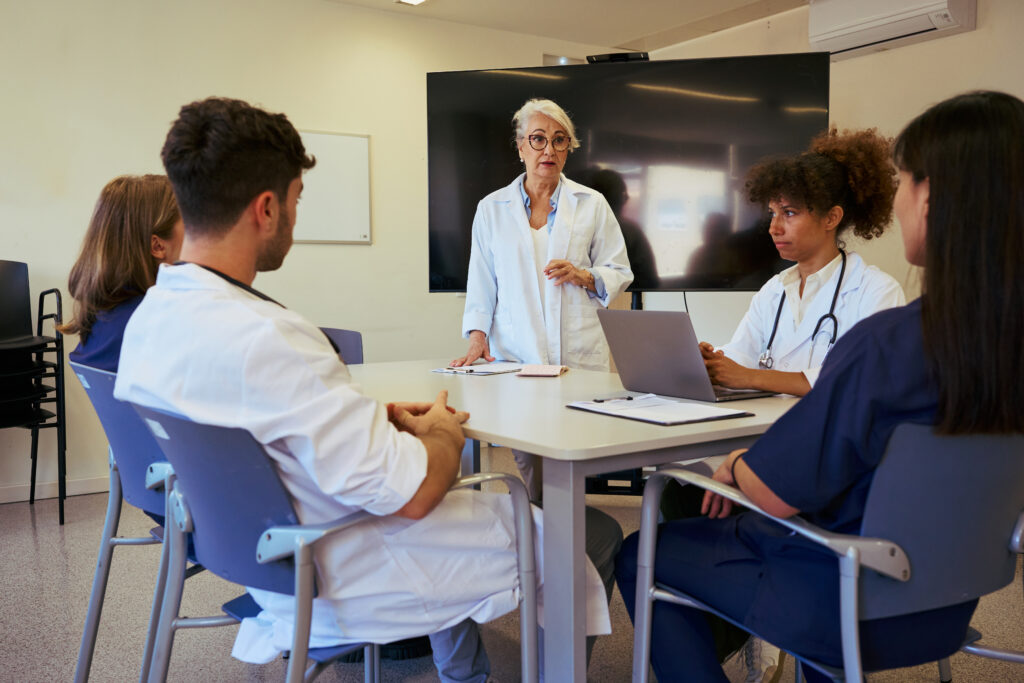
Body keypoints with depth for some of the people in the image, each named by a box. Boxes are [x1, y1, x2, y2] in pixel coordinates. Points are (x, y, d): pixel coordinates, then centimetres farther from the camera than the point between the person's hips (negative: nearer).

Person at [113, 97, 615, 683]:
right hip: (339, 585, -9)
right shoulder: (265, 339, -33)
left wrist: (382, 418, 4)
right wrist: (443, 430, -7)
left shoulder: (148, 318, -3)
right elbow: (409, 492, -28)